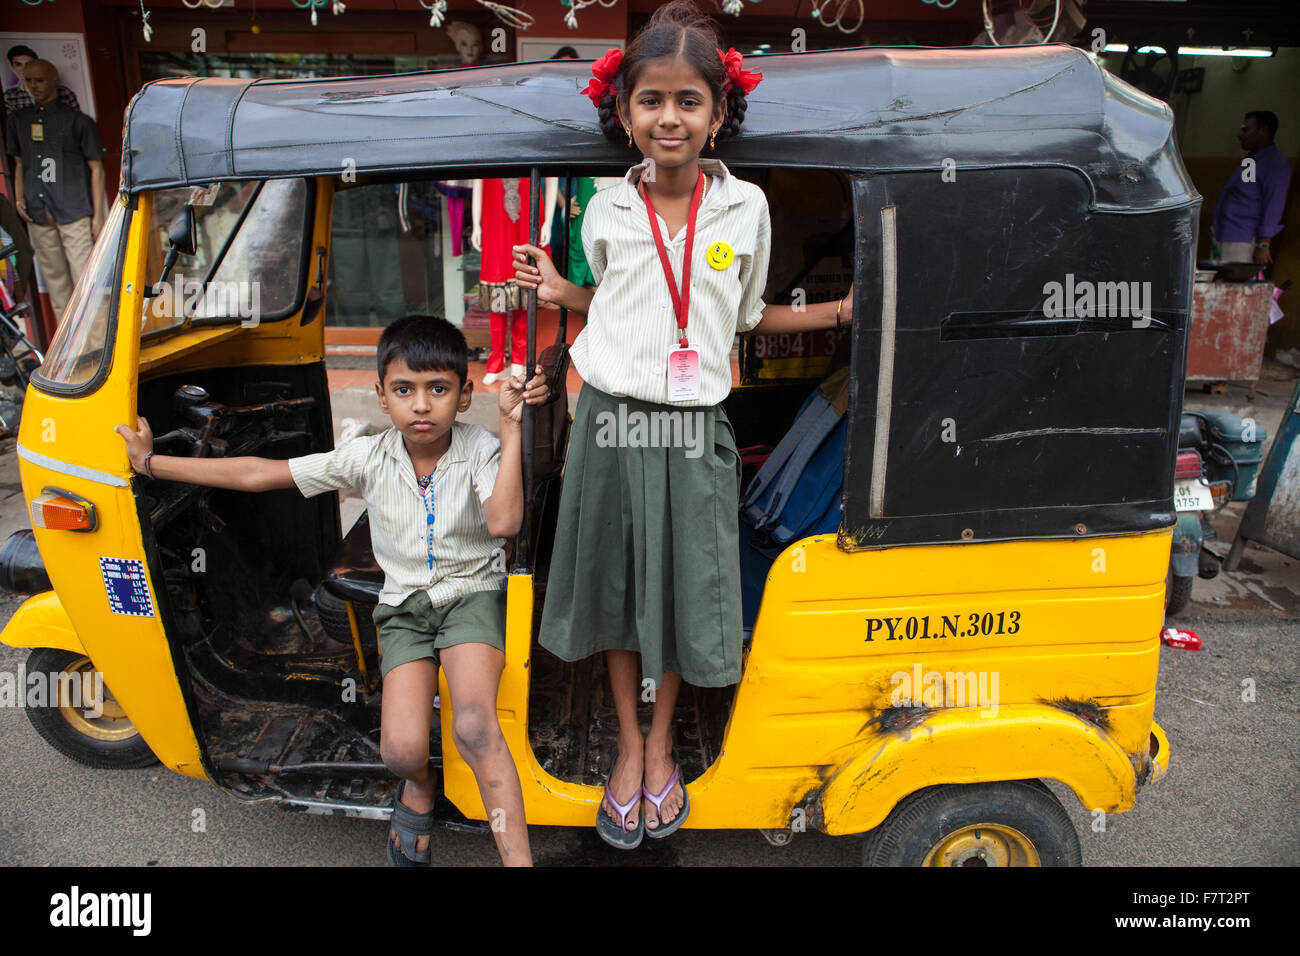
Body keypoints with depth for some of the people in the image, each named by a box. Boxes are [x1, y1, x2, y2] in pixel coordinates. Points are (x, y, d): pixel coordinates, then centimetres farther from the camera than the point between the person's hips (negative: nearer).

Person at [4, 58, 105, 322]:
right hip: (38, 212, 5)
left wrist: (98, 215, -5)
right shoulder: (17, 121, 16)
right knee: (54, 277, 8)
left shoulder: (78, 121, 2)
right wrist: (19, 197, 6)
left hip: (73, 211, -5)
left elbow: (96, 168, 1)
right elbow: (20, 164, 24)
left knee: (84, 277, -10)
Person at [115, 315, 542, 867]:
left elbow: (504, 522, -29)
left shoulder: (480, 450, -10)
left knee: (473, 725, -29)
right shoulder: (369, 457, -4)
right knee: (402, 750, -17)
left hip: (471, 593, -2)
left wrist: (511, 429, -28)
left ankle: (517, 857, -16)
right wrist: (152, 464, 5)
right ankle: (419, 787, 21)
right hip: (404, 603, 3)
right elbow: (258, 474, 1)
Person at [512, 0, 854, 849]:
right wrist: (559, 292, 3)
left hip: (694, 427, 0)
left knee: (682, 587, 8)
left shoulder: (744, 206, 1)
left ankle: (662, 744, 31)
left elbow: (746, 314, 11)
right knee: (616, 582, 9)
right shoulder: (608, 210, 2)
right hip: (613, 419, 1)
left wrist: (840, 312, 4)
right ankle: (629, 743, 30)